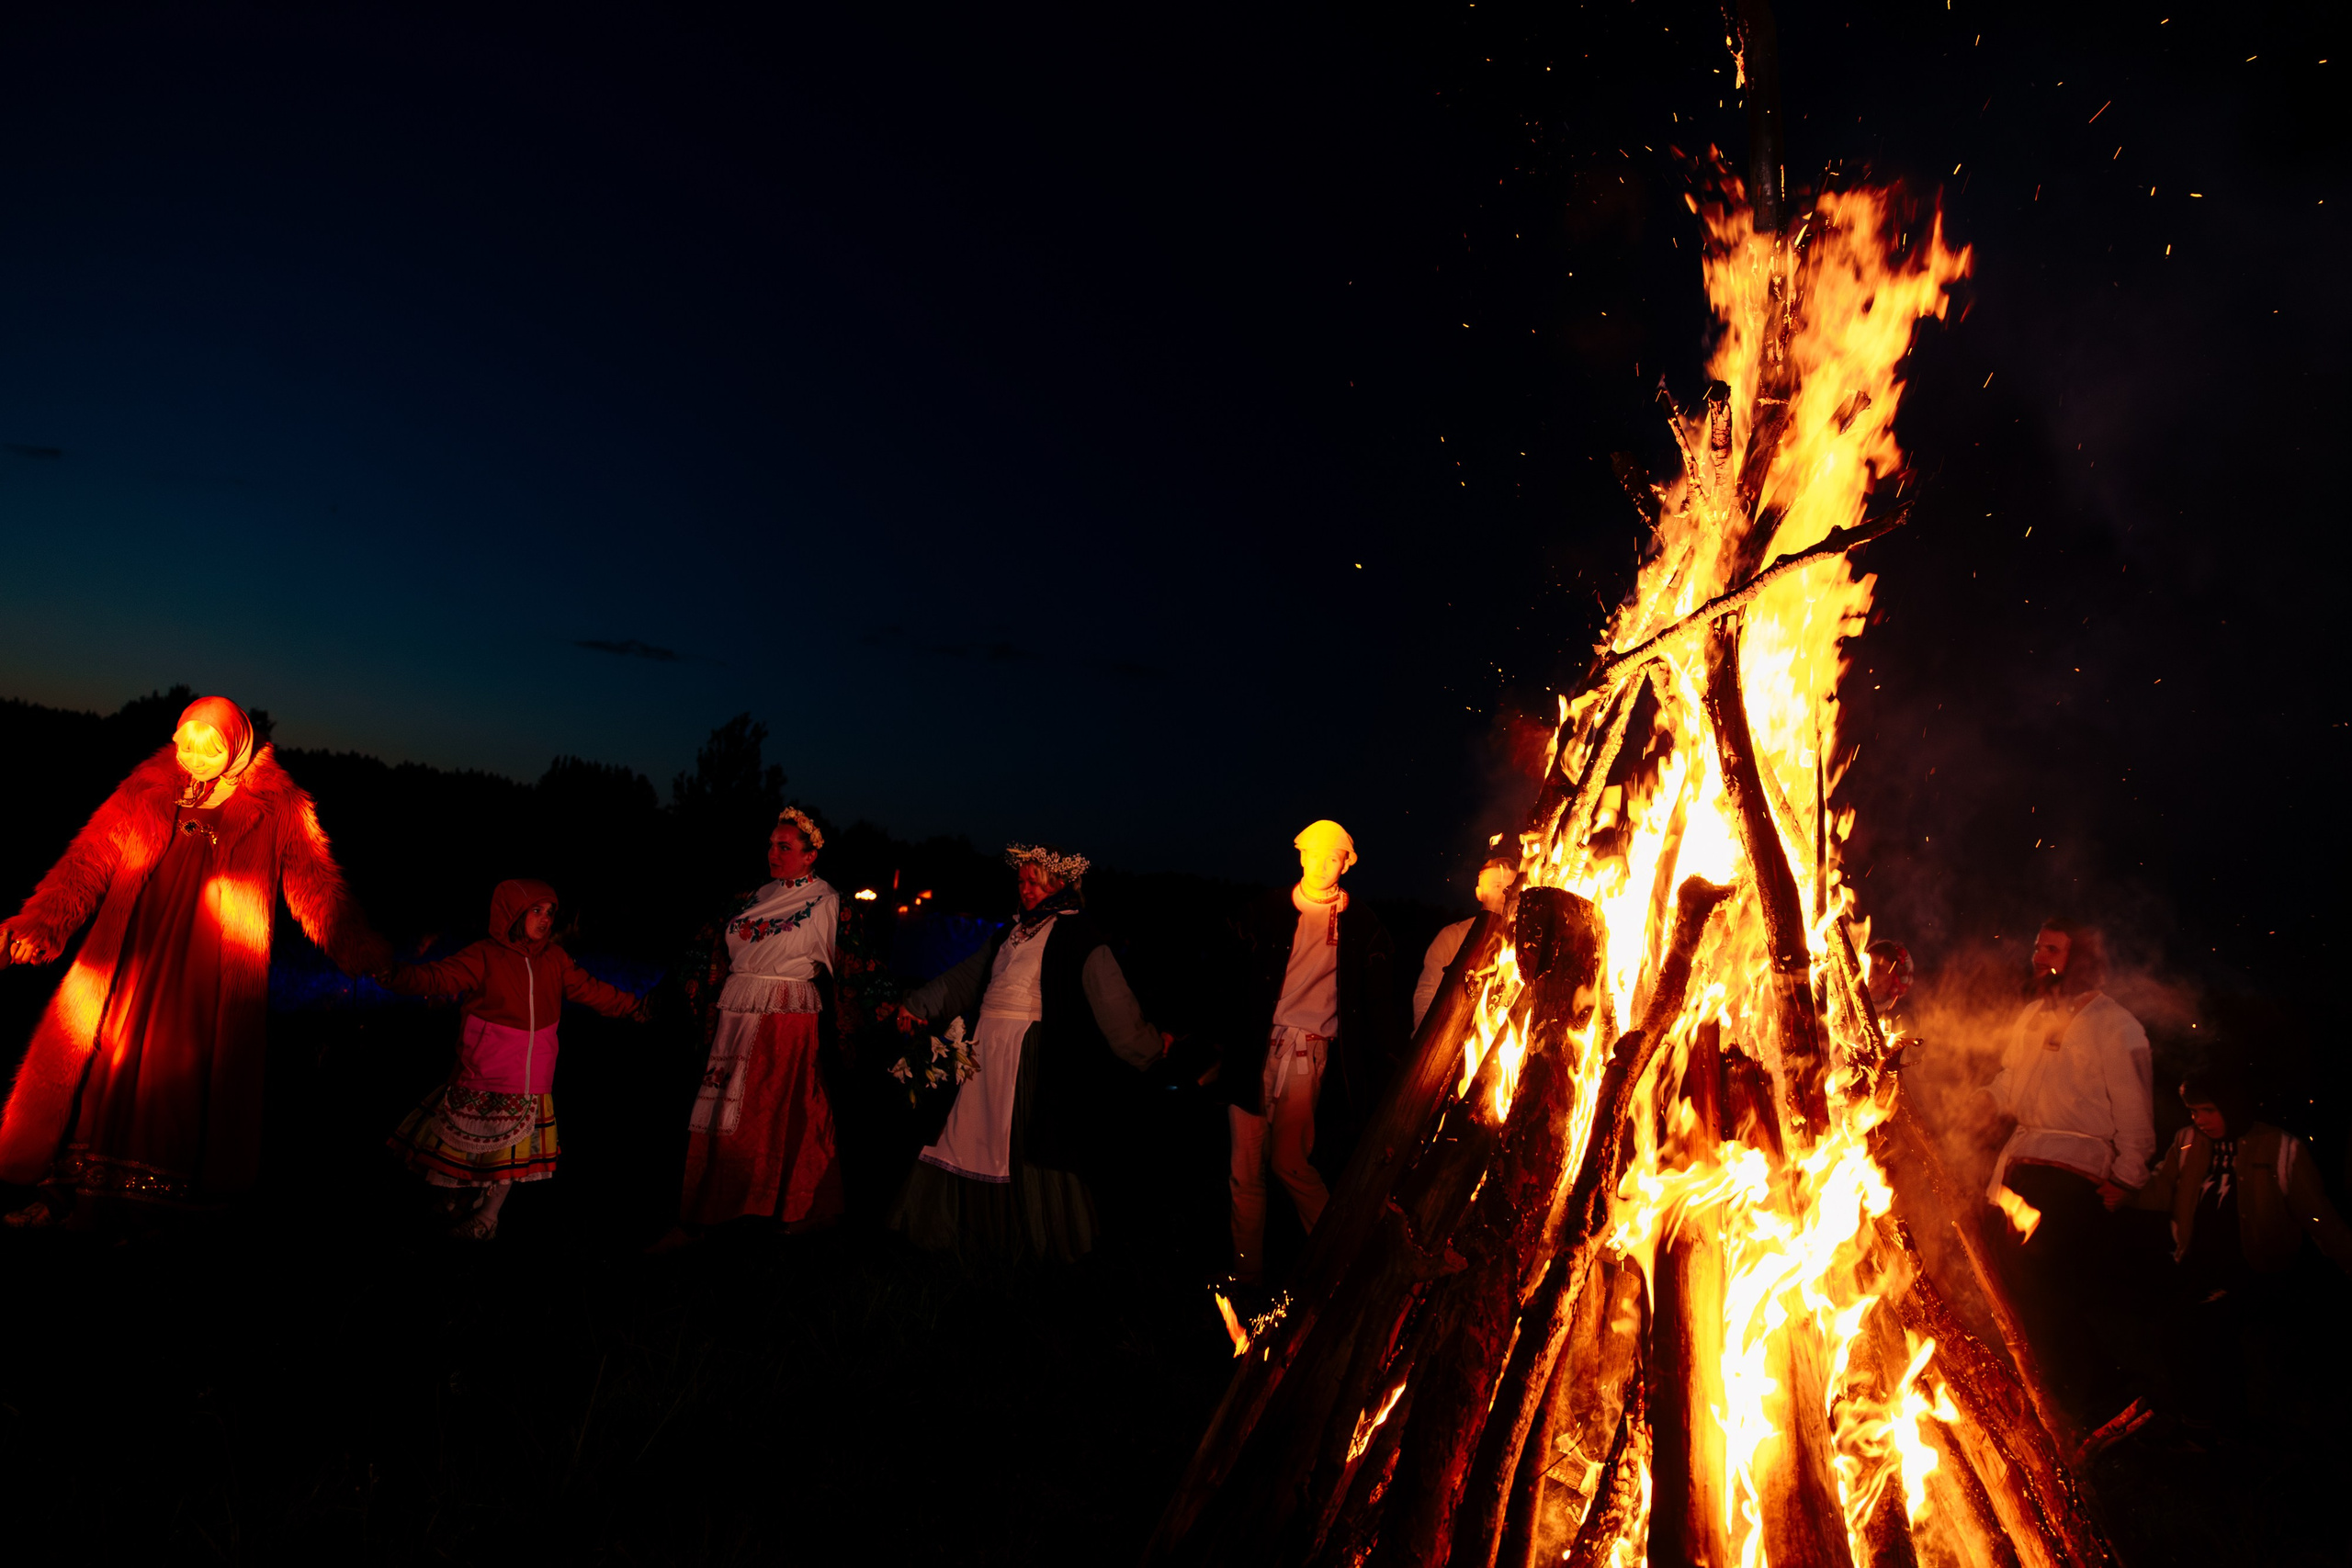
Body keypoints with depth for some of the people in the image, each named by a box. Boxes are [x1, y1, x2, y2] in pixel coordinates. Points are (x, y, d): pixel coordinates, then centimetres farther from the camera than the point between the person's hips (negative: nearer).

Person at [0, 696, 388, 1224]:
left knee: (182, 1078, 1)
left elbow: (314, 882, -8)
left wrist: (359, 950, -23)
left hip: (211, 976, -2)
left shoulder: (276, 806, -2)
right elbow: (92, 855, 2)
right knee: (93, 1066, 4)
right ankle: (59, 1190, 20)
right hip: (130, 960, 2)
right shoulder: (149, 789, 5)